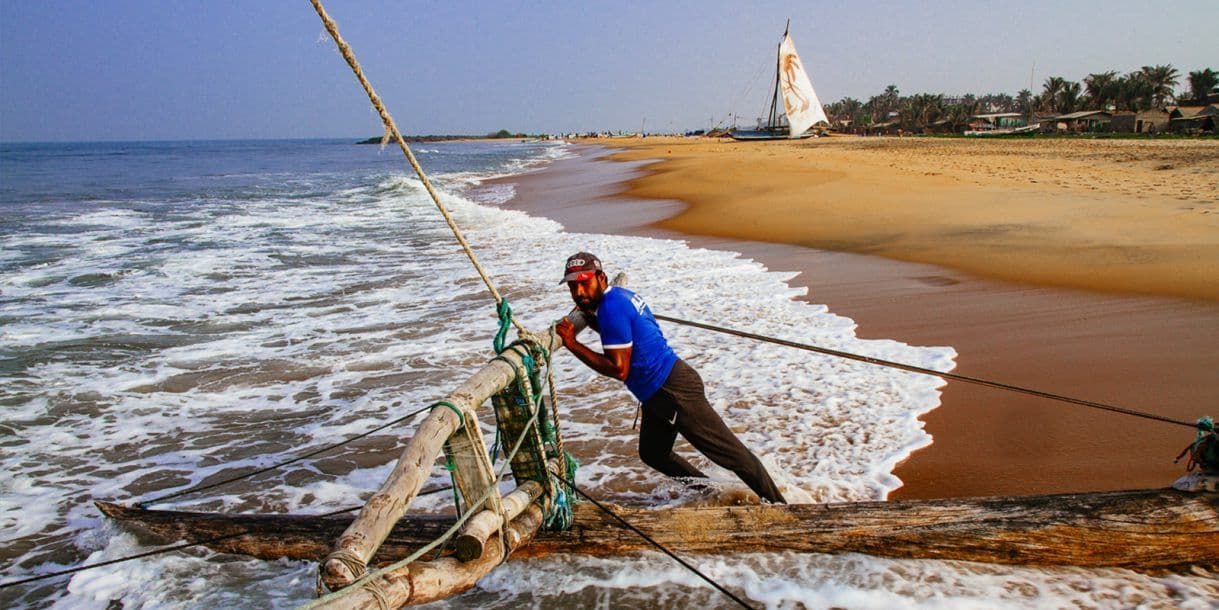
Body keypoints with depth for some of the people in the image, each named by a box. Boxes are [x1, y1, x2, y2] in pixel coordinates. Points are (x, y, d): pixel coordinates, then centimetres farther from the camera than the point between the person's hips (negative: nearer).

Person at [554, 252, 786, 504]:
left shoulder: (611, 308, -21)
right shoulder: (618, 294, 9)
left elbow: (619, 368, -24)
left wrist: (573, 344, -20)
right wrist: (591, 320, 12)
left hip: (673, 391, -11)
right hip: (657, 395, 11)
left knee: (731, 453, -3)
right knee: (652, 454, 25)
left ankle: (779, 507, 7)